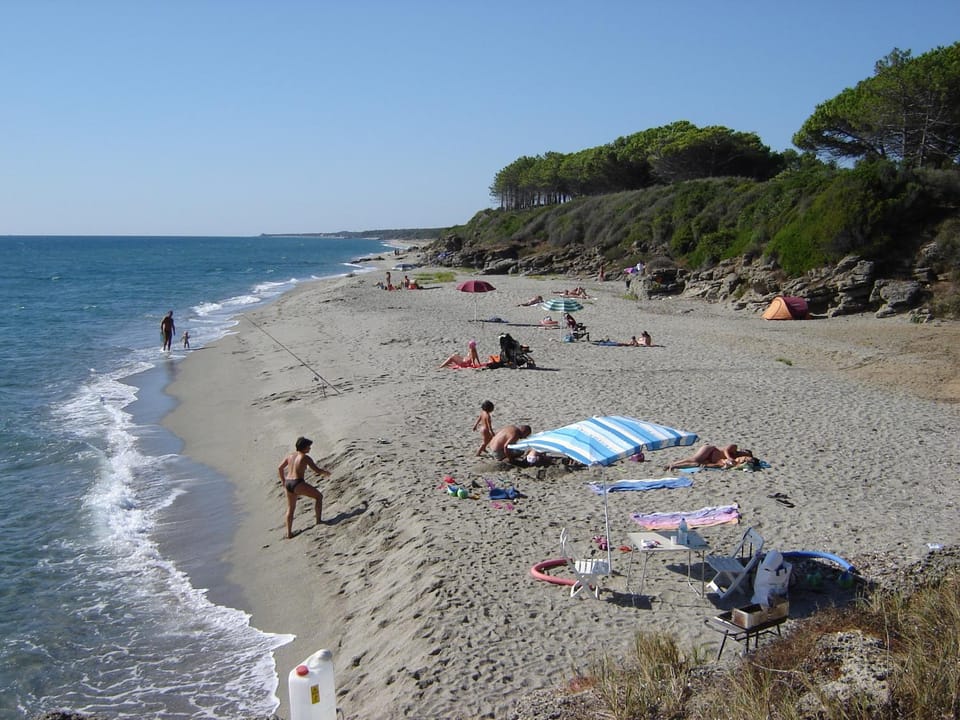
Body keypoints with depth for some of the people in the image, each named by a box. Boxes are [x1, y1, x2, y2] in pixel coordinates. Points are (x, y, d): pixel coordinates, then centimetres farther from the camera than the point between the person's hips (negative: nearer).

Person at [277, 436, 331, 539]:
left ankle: (289, 533, 22)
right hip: (298, 484, -7)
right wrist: (326, 472, 12)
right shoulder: (305, 457, -7)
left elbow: (280, 468, 20)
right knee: (319, 496, 10)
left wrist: (283, 480, 32)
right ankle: (318, 521, 7)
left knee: (290, 508, 21)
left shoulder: (290, 456, 13)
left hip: (288, 483, 7)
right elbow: (317, 470, -8)